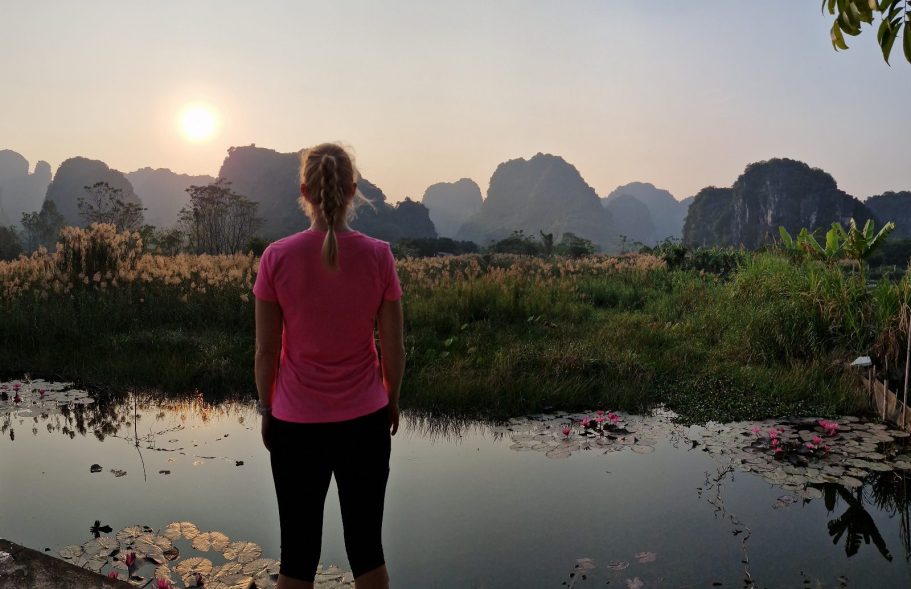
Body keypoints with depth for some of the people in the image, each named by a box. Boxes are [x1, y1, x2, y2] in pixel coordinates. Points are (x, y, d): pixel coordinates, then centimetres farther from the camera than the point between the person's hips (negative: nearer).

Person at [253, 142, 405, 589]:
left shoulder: (277, 257, -11)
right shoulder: (378, 256, -9)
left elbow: (266, 350, -6)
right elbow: (393, 347, -4)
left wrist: (266, 410, 9)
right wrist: (392, 402, 12)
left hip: (296, 424, 0)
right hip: (365, 422, 1)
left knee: (298, 552, 14)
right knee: (366, 545, 16)